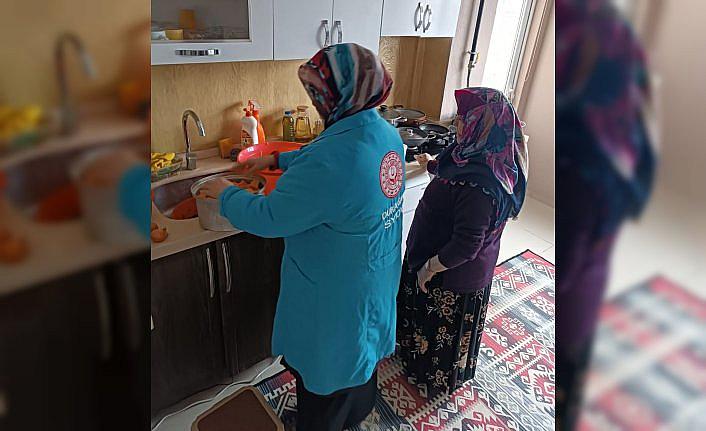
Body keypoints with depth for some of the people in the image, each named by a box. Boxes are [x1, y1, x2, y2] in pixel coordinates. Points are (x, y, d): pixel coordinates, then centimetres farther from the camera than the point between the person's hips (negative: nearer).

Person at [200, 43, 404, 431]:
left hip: (333, 294, -8)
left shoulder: (330, 164, -36)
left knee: (323, 368, 19)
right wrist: (278, 159, 13)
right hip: (375, 278, 9)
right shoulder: (386, 133, -7)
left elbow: (266, 218, -25)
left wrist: (225, 193, -8)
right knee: (359, 346, 31)